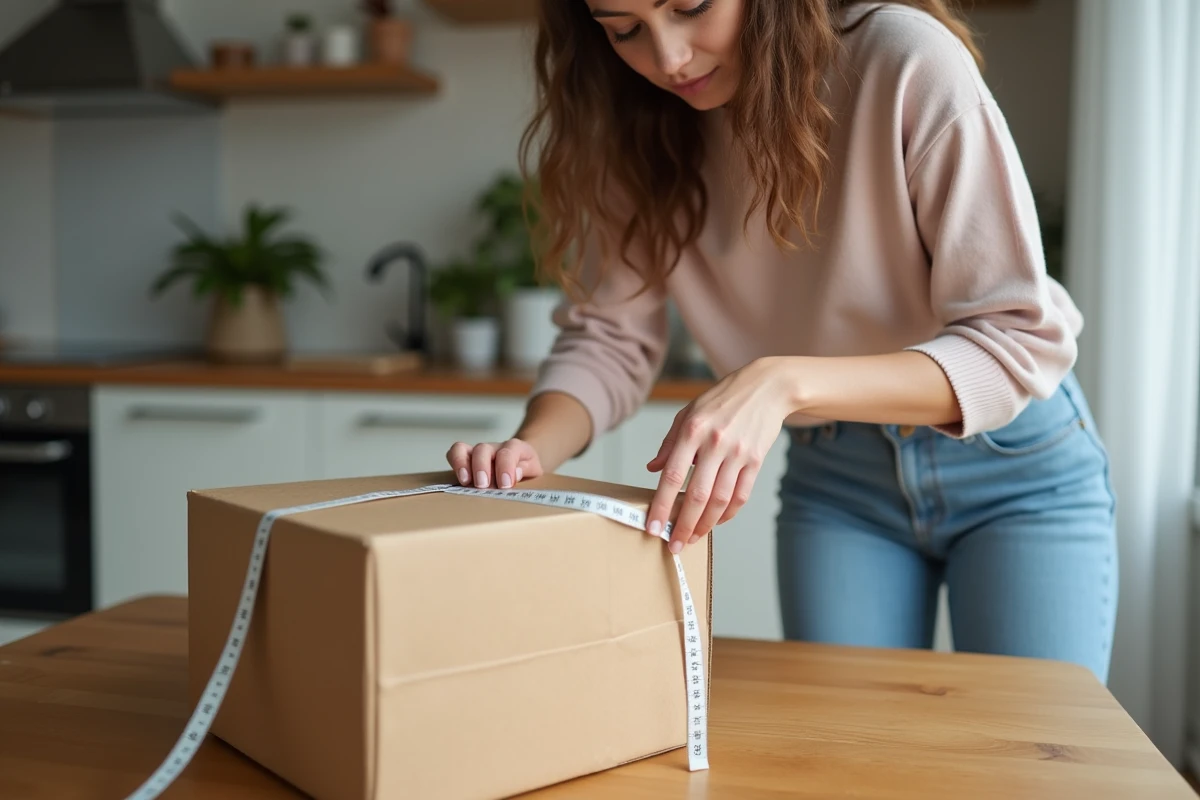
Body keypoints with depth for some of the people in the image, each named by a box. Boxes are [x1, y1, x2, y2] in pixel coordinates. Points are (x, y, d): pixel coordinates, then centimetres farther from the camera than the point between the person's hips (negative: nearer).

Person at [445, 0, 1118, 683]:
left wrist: (783, 382, -38)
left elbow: (1020, 342, -26)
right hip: (834, 477, 3)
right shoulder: (634, 127, -10)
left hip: (1014, 463, -3)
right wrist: (532, 447, -26)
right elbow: (610, 337, -5)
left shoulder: (905, 61, -25)